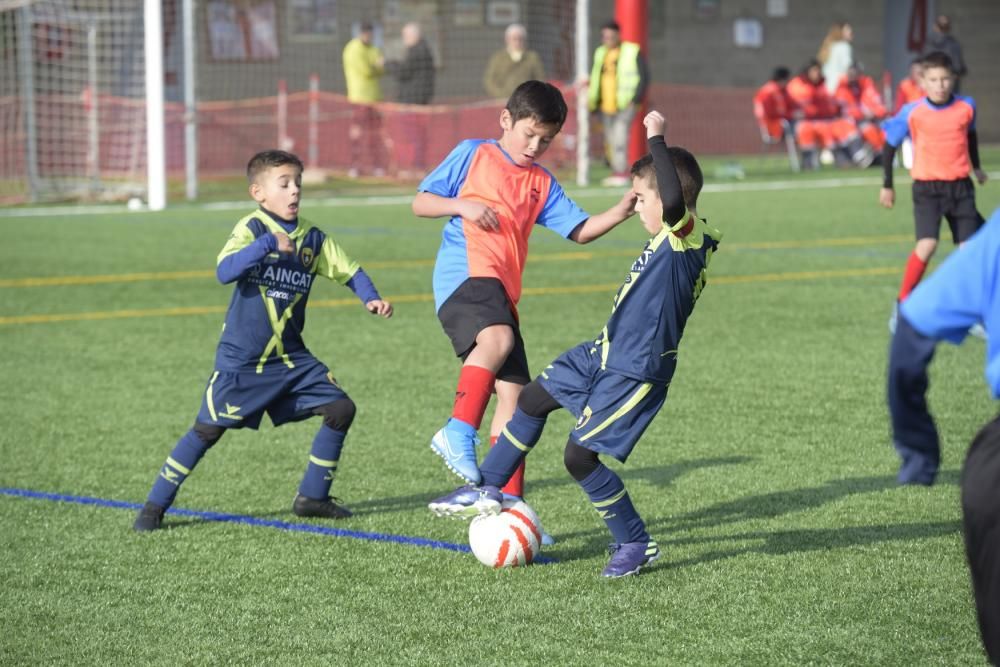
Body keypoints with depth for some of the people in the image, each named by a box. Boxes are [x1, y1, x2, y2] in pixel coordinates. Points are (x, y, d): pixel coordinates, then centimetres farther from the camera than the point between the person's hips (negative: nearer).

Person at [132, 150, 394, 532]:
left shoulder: (312, 239, 4)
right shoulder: (251, 229, -11)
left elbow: (349, 271, 10)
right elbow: (224, 272, -26)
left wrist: (371, 299, -9)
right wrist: (268, 244, -33)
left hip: (291, 357, 6)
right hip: (241, 358, -5)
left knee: (341, 408, -2)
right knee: (208, 429, -6)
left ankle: (312, 497, 11)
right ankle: (155, 505, 6)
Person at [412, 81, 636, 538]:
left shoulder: (541, 183, 20)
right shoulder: (472, 155, 7)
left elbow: (579, 230, 14)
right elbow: (420, 203, 7)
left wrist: (619, 213, -3)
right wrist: (462, 206, -10)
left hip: (502, 293, 6)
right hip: (464, 274, -6)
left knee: (513, 392, 2)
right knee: (498, 338, -36)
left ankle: (508, 502, 7)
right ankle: (458, 433, -30)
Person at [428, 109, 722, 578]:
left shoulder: (689, 237, -24)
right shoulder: (674, 238, 5)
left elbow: (675, 202, -45)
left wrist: (656, 139, -38)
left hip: (635, 374, -10)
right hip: (604, 353, 10)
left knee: (579, 455, -7)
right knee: (534, 399, 21)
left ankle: (635, 544, 8)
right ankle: (488, 492, 34)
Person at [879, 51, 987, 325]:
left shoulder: (966, 107, -1)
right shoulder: (912, 113, -10)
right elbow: (889, 145, 2)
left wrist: (976, 166, 32)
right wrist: (886, 186, 5)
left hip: (961, 187, 3)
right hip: (927, 188, -3)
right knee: (927, 244, -20)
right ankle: (903, 304, -3)